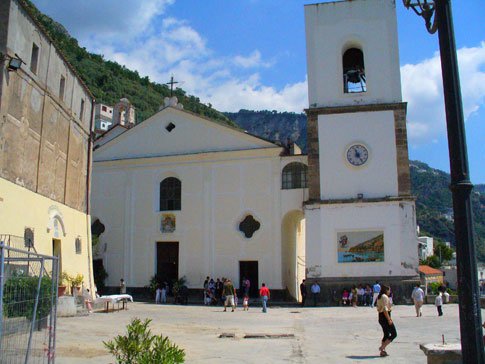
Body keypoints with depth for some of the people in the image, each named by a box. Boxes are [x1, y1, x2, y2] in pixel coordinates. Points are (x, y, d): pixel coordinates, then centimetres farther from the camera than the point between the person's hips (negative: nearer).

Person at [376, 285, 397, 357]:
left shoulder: (379, 297, 14)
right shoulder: (384, 297, -15)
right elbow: (385, 309, -22)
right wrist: (389, 319, -22)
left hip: (380, 316, 10)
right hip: (385, 316, -10)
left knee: (386, 334, 15)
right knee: (394, 334, -2)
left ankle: (382, 351, 14)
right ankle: (382, 347, -7)